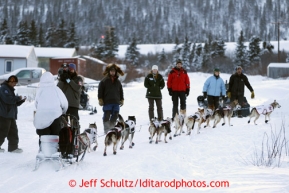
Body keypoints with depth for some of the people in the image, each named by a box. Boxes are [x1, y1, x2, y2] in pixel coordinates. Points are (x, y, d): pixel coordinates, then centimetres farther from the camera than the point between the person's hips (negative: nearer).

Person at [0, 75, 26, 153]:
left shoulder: (10, 89, 22)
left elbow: (14, 103, 24)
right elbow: (8, 99, -23)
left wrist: (22, 100, 8)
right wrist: (18, 98, -13)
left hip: (11, 115, 10)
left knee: (13, 132, 9)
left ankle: (13, 147, 12)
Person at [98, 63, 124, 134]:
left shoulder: (118, 81, 13)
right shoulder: (104, 80, 0)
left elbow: (121, 91, 20)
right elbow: (100, 90, -1)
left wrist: (121, 100, 16)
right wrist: (100, 99, -6)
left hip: (116, 102, 4)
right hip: (107, 102, -4)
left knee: (114, 116, 4)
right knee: (106, 117, -3)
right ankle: (106, 130, 3)